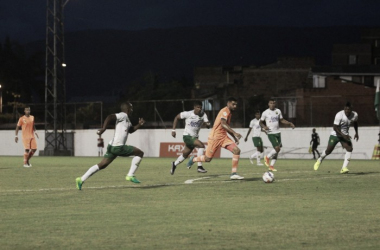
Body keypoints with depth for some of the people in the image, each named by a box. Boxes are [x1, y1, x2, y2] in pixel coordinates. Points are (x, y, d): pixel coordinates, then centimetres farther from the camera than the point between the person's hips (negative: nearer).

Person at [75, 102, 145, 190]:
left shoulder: (126, 118, 23)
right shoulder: (123, 115, -8)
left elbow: (130, 130, 38)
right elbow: (110, 117, -23)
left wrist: (139, 125, 22)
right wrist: (103, 129, -33)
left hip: (112, 146, 10)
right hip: (117, 147, -10)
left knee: (102, 165, 8)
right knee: (140, 153, 0)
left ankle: (81, 180, 2)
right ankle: (130, 175, 0)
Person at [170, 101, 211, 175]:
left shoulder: (203, 115, -5)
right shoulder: (188, 114, -14)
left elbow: (207, 124, -15)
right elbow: (177, 117, -1)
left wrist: (208, 124, -40)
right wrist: (173, 130, -5)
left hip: (195, 137, 6)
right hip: (187, 136, -6)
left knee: (185, 154, 16)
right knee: (201, 145, -25)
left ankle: (174, 164, 43)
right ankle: (199, 167, -24)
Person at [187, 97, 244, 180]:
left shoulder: (229, 113, 14)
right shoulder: (225, 111, -15)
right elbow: (223, 124, -33)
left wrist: (235, 138, 22)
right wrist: (234, 133, -42)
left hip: (223, 137, 8)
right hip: (215, 137, -8)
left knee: (237, 150, -11)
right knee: (208, 159, 0)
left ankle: (233, 173, -10)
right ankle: (193, 160, 32)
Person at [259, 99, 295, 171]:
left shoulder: (278, 111, 8)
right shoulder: (265, 113, -4)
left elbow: (282, 120, 18)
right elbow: (261, 122, 3)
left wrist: (289, 123, 3)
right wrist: (264, 126, -18)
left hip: (277, 133, 6)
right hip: (271, 133, -6)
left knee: (277, 150, 5)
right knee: (277, 148, -19)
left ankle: (271, 166, 14)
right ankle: (267, 157, 6)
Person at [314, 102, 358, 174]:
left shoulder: (355, 115, -8)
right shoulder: (339, 115, -25)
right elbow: (335, 128, -23)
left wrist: (356, 132, 13)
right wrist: (343, 135, -31)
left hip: (345, 135, 4)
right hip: (335, 135, -4)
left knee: (349, 148, -19)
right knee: (328, 151, -1)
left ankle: (344, 168, -21)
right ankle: (319, 160, 31)